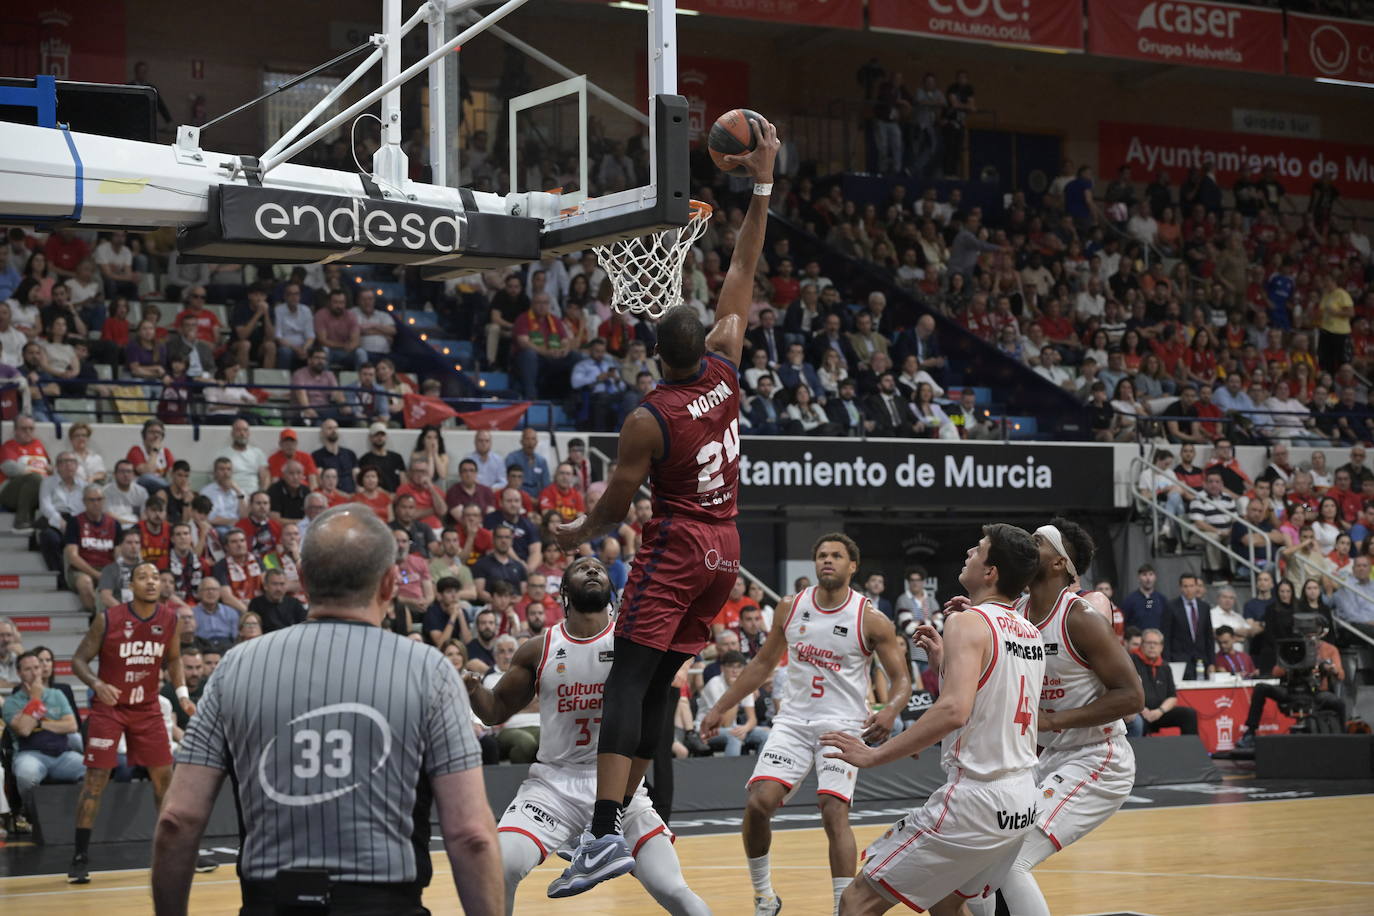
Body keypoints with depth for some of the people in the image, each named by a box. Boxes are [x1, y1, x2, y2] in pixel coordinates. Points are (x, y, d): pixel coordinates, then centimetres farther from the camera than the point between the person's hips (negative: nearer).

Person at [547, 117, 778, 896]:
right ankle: (623, 813, 12)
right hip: (724, 548, 7)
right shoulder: (726, 371, -2)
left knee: (629, 681, -12)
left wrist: (579, 533, 15)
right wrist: (763, 186, 6)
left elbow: (616, 508, -7)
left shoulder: (648, 420, -16)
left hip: (675, 552, -7)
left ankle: (605, 835, -25)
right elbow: (745, 273, 6)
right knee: (661, 683, 11)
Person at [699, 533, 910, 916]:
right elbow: (763, 664, 16)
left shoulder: (871, 619, -8)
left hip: (843, 726, -3)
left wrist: (890, 712, -27)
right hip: (793, 722, 3)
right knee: (758, 803, -12)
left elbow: (901, 679, -5)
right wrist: (720, 708, 14)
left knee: (835, 812, -18)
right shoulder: (789, 608, 4)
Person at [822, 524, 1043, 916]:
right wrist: (943, 662, 19)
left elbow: (953, 711, -28)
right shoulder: (1031, 634, 12)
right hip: (1022, 803, 9)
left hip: (975, 797, -9)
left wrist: (874, 755, -23)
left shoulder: (967, 622, -13)